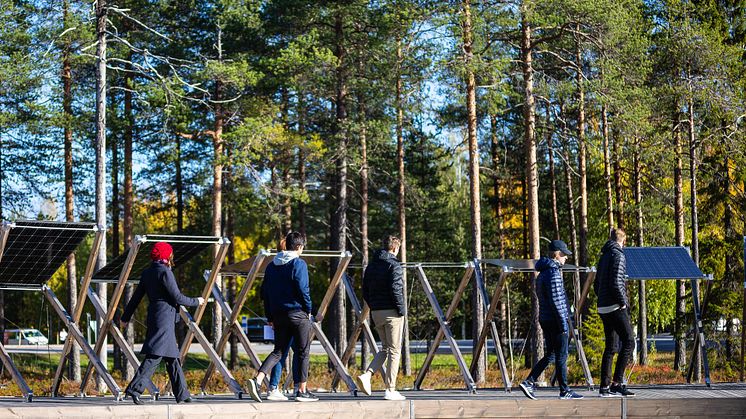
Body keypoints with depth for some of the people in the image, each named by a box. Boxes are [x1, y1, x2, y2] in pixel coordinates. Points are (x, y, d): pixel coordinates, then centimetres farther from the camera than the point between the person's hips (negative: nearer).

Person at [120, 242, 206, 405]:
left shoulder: (147, 273, 13)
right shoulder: (165, 272, -12)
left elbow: (136, 297, 16)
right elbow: (177, 298, -12)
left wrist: (126, 317, 24)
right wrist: (196, 301, 3)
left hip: (154, 316, 9)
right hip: (164, 319, -9)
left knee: (173, 358, 14)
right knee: (154, 356, -12)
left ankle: (182, 394, 18)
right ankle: (135, 389, -20)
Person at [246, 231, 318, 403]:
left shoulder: (272, 265, 11)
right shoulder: (299, 264, -8)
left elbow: (265, 292, 12)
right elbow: (303, 289, -15)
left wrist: (270, 317, 16)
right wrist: (308, 309, 0)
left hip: (278, 315, 6)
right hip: (298, 313, -6)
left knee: (278, 351, 10)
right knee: (302, 352, 6)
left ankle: (257, 380, -10)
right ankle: (302, 391, 9)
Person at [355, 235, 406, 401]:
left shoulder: (371, 266, 12)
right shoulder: (393, 265, -10)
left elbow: (365, 292, 11)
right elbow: (395, 289, -18)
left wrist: (373, 307, 15)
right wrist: (401, 309, -10)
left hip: (376, 313, 7)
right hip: (392, 312, -7)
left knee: (385, 348, 18)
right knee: (394, 350, 0)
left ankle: (367, 375, -3)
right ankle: (390, 390, -1)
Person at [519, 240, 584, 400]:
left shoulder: (543, 273, 15)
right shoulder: (553, 273, -15)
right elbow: (556, 301, -20)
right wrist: (564, 323, -17)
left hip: (545, 319, 9)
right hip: (556, 320, -9)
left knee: (550, 355, 13)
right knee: (561, 356, -1)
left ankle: (529, 382, 4)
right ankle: (564, 391, 5)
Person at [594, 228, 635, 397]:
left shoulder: (604, 256, 18)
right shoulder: (618, 256, -9)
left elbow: (596, 285, 21)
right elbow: (616, 283, -19)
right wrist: (623, 303, -10)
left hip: (603, 308, 9)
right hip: (615, 307, -9)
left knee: (610, 347, 10)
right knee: (628, 342, -7)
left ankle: (605, 386, 8)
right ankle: (617, 383, -14)